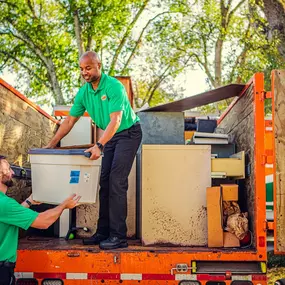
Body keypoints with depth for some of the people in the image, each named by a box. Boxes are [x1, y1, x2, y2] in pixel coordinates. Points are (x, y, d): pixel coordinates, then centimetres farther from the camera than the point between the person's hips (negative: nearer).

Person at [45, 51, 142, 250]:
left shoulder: (114, 86, -23)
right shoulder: (83, 92, 0)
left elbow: (116, 121, -31)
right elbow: (69, 121, 4)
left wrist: (99, 145, -41)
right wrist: (51, 145, -2)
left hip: (128, 133, -7)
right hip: (110, 136, 7)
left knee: (116, 181, -15)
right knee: (105, 182, 4)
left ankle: (118, 236, -13)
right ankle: (103, 232, 11)